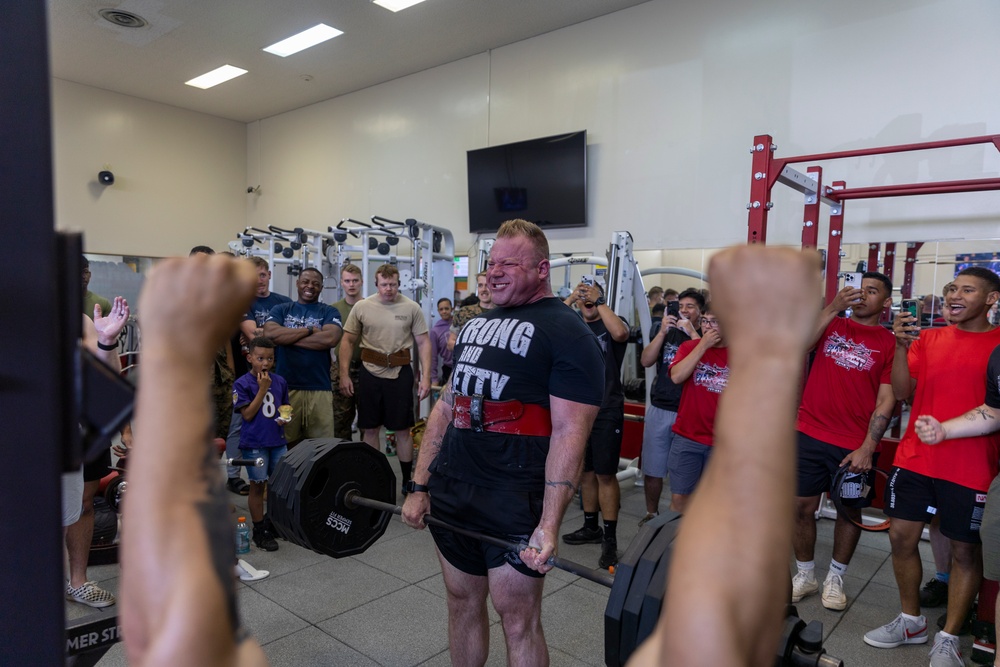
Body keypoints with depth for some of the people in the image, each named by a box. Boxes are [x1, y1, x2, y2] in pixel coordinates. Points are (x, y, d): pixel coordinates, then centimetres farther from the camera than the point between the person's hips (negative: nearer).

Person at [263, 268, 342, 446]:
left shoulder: (329, 312, 8)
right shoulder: (281, 309, 12)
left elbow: (330, 338, -11)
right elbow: (270, 333, -7)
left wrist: (287, 337, -5)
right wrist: (309, 330, -5)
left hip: (319, 388, -1)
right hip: (285, 386, 1)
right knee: (286, 444, 7)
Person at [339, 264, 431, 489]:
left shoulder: (411, 308, -3)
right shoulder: (362, 307, 0)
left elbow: (424, 343, -1)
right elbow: (348, 341, 4)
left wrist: (426, 376, -7)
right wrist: (344, 374, -2)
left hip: (401, 373, -1)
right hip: (370, 372, 1)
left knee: (403, 429, 7)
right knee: (370, 428, 11)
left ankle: (408, 480, 19)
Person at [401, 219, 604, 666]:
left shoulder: (567, 334, -9)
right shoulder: (476, 325, 14)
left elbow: (568, 433, -16)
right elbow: (446, 407, 15)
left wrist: (549, 524, -21)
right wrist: (419, 486, 12)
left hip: (514, 505, -6)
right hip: (450, 493, 7)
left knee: (518, 620, 7)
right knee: (462, 602, 19)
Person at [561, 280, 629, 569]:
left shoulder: (613, 322, -2)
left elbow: (620, 333, -26)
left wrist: (599, 302, -17)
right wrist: (570, 298, -9)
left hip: (606, 412, -5)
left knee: (605, 474, -2)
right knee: (585, 471, 14)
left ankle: (610, 539, 6)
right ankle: (591, 528, 28)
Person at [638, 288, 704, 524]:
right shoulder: (663, 329, 8)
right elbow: (646, 361, -3)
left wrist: (692, 332, -19)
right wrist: (663, 331, -11)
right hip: (660, 409, 2)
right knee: (652, 470, 9)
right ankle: (651, 513, 27)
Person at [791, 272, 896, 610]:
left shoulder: (890, 343, 0)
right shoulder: (830, 325, 7)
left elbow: (886, 400, -5)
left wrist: (867, 447, -13)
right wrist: (833, 307, -18)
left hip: (856, 445, -1)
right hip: (809, 436, 2)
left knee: (850, 510, 11)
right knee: (802, 507, 7)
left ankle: (835, 579, 31)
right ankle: (805, 575, 26)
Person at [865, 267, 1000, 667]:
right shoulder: (928, 338, 7)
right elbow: (902, 392, 2)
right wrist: (902, 346, -10)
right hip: (915, 458, 4)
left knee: (965, 550, 6)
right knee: (901, 536, 8)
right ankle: (911, 622, 27)